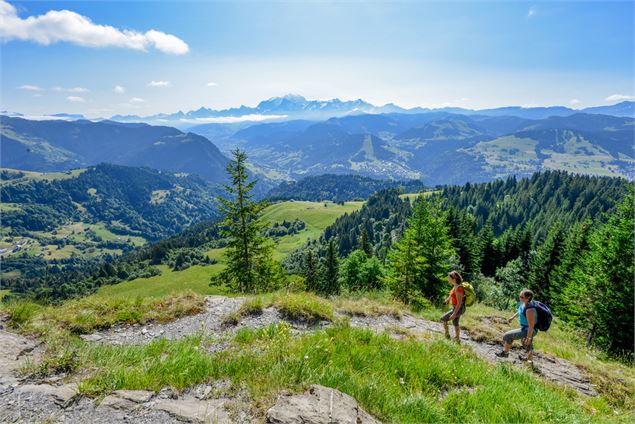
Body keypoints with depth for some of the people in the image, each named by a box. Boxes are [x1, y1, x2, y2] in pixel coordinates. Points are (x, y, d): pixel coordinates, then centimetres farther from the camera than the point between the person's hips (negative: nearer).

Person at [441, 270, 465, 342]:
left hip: (458, 309, -9)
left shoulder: (458, 288, -28)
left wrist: (454, 314, -26)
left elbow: (459, 303, -27)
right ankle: (457, 339, 35)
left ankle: (447, 336, 15)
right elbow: (452, 294, 22)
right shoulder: (455, 286, 0)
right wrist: (447, 300, 38)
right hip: (456, 307, 9)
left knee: (443, 318, 1)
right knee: (455, 323, 21)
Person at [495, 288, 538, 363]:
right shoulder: (523, 302, -11)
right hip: (526, 328, 9)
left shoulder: (530, 310, -37)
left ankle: (505, 352, 20)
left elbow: (531, 326, -29)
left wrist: (528, 338, -19)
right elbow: (520, 311, 13)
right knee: (528, 345, 30)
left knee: (508, 336, -3)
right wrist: (513, 317, 21)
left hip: (528, 331, -9)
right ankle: (530, 360, 55)